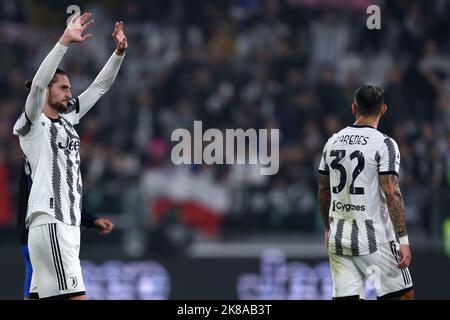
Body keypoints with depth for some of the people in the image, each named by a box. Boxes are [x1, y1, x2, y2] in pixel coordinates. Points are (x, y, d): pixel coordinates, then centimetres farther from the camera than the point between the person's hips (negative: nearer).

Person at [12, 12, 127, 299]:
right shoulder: (33, 126, -3)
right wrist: (65, 41, -25)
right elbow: (38, 83, -19)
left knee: (44, 296, 5)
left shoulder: (69, 119, 19)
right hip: (49, 223, -8)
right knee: (76, 297, -17)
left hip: (69, 221, 8)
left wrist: (119, 52, 8)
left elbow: (100, 87, 21)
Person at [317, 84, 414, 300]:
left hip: (338, 239, 5)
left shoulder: (333, 142, 8)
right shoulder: (384, 144, -10)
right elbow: (392, 193, -17)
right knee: (405, 295, 10)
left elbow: (323, 191, 16)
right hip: (374, 239, -5)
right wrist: (403, 240, -15)